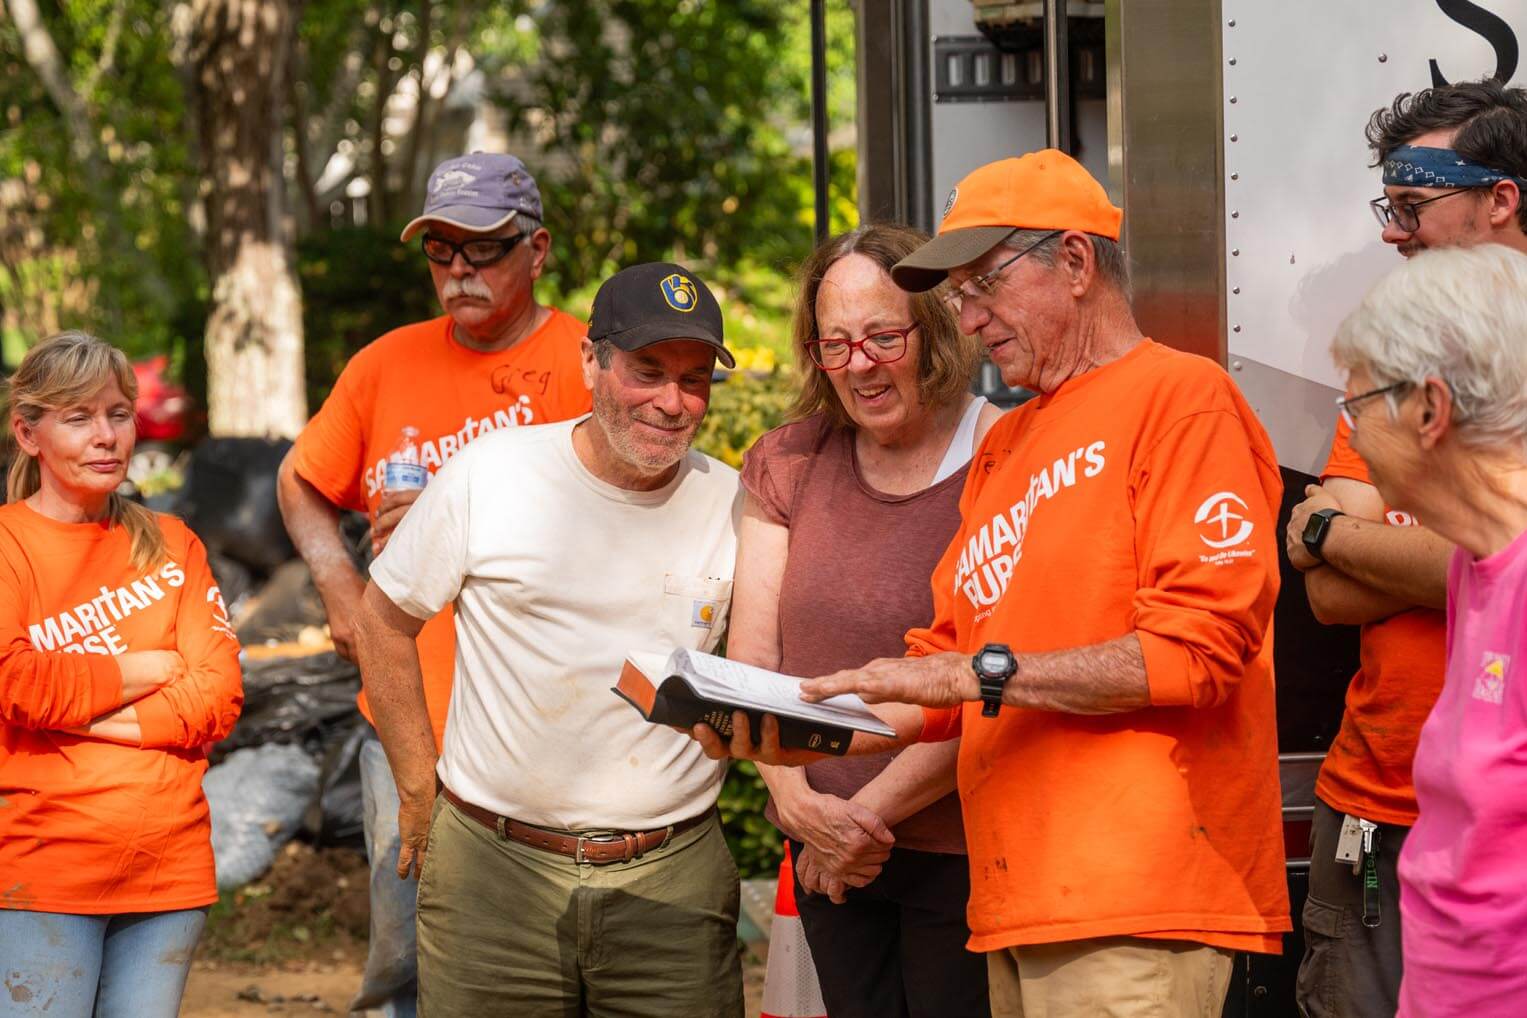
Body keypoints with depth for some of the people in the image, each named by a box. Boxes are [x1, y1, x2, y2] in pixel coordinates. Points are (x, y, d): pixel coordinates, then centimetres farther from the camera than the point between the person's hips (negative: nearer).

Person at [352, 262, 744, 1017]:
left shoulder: (734, 506, 2)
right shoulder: (488, 475, -3)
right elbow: (383, 621, 7)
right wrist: (418, 789, 5)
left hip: (675, 879, 2)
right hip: (494, 869, -1)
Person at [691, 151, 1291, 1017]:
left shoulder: (1182, 396, -3)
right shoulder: (1007, 444, 22)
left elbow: (1199, 646, -13)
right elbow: (949, 664, 21)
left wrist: (983, 671, -13)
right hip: (1021, 902, 7)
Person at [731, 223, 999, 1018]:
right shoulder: (787, 466, 7)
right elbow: (750, 661, 3)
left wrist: (873, 810, -14)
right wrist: (795, 801, -11)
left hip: (958, 851, -4)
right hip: (828, 853, 4)